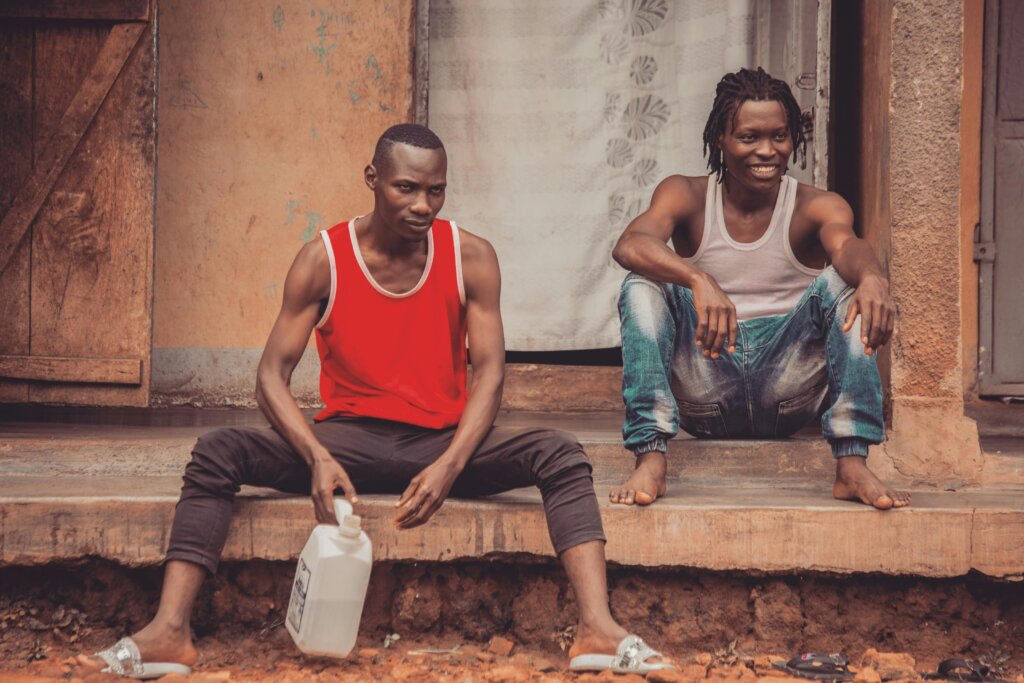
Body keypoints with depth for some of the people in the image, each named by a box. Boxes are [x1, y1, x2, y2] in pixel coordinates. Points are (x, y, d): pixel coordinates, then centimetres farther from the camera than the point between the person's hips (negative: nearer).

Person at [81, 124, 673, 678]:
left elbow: (489, 372, -8)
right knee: (216, 453, -24)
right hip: (351, 440, 0)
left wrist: (449, 466, -25)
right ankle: (170, 632, -32)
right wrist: (317, 457, -27)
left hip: (443, 442, 1)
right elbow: (273, 375, -8)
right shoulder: (324, 259, -5)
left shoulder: (470, 258, -3)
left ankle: (598, 631, -37)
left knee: (562, 456, -26)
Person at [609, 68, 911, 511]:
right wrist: (699, 282, -43)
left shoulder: (816, 207, 0)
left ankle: (852, 465, -31)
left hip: (787, 392, 0)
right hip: (704, 394, 0)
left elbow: (846, 246, -24)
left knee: (841, 283, -21)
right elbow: (630, 245, -22)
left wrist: (873, 279, -50)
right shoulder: (686, 196, 1)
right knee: (643, 286, -21)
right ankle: (650, 460, -32)